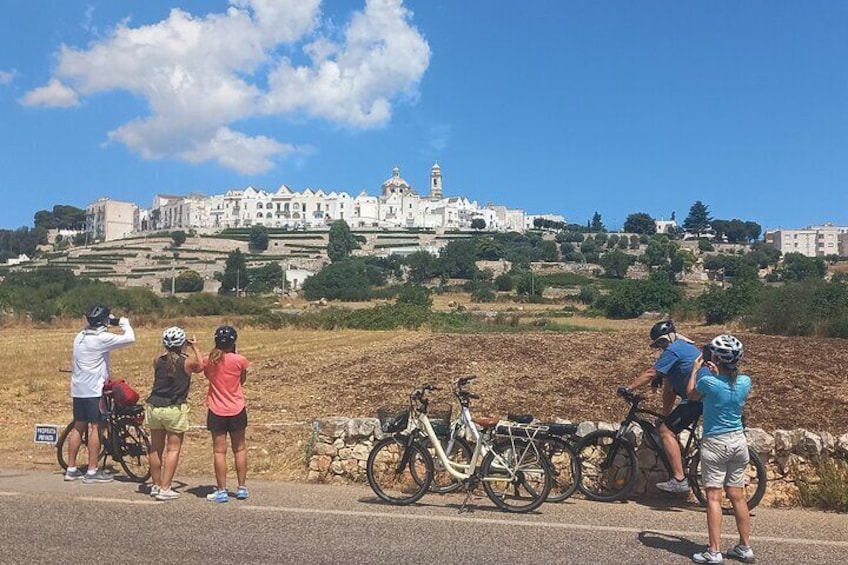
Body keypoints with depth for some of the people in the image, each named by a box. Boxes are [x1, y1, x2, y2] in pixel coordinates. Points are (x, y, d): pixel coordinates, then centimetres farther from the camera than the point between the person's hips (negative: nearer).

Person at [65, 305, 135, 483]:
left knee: (78, 427, 13)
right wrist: (124, 323, -1)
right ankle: (92, 471, 1)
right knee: (96, 428, -2)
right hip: (94, 389, -8)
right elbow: (130, 338, -18)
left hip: (78, 389, 8)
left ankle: (71, 469, 18)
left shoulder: (80, 336, 11)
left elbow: (74, 363, 19)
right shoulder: (102, 338, -15)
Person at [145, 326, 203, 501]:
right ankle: (165, 489, -1)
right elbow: (200, 367, 12)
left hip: (154, 407, 4)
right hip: (175, 409, -4)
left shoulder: (158, 360, -1)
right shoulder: (187, 362, -9)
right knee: (173, 449, 3)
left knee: (156, 448, 15)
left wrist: (168, 349, 22)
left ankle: (156, 485, 25)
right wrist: (195, 347, 19)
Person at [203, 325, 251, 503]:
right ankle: (242, 488, 19)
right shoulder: (240, 360, -12)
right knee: (239, 449, 14)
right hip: (237, 410, 0)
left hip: (216, 412, 0)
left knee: (219, 451, 4)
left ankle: (222, 491, 6)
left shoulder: (209, 361, -7)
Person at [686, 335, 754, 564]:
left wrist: (695, 369, 13)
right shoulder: (745, 382, -3)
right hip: (739, 441, 5)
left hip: (715, 443, -5)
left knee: (713, 497, -1)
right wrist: (717, 373, 18)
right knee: (737, 496, 14)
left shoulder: (708, 381, -17)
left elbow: (691, 395, 4)